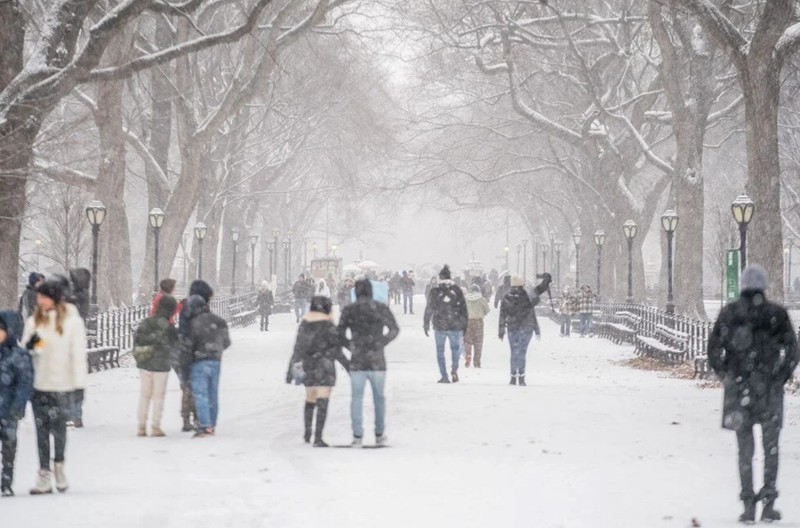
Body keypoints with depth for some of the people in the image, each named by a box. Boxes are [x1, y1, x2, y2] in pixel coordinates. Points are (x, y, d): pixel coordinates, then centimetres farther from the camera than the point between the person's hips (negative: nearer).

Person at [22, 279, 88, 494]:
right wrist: (29, 346, -11)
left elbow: (78, 352, -3)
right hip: (38, 383, 4)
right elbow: (24, 348, 13)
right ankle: (44, 474, 9)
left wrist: (79, 382, -7)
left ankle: (59, 464, 18)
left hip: (60, 383, -4)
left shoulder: (71, 321, -3)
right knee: (41, 429, 4)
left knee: (58, 426, -7)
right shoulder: (34, 321, 10)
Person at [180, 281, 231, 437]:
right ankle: (212, 425, 18)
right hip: (216, 362, 6)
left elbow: (186, 349, -9)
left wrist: (184, 372, -3)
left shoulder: (193, 324, -10)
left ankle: (205, 426, -14)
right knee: (213, 395, 12)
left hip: (199, 363, -6)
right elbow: (226, 342, 15)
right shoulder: (219, 321, 5)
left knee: (200, 395, -5)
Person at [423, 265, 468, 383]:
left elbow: (429, 309, -1)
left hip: (439, 326, -1)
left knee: (440, 351, 9)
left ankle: (444, 376, 5)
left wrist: (426, 324, 8)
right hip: (455, 326, 1)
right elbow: (464, 308, 2)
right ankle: (454, 368, -8)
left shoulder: (434, 291, -4)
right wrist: (465, 325, 9)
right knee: (456, 348, 16)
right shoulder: (457, 290, 0)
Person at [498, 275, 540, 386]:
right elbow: (532, 314, -2)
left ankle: (513, 376, 11)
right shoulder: (526, 297, -6)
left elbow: (502, 315, 3)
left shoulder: (506, 298, 2)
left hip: (512, 328, 2)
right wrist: (537, 330, 5)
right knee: (522, 352, -1)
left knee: (514, 352, 12)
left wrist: (501, 331, 9)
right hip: (526, 327, -2)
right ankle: (521, 376, -10)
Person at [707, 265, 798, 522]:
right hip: (769, 389, -1)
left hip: (738, 386, 1)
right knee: (771, 447, 10)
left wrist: (725, 376, 12)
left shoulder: (729, 313, 0)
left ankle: (748, 505, 5)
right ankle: (768, 502, 4)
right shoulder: (777, 313, -2)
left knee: (745, 448, 9)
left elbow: (714, 349, -1)